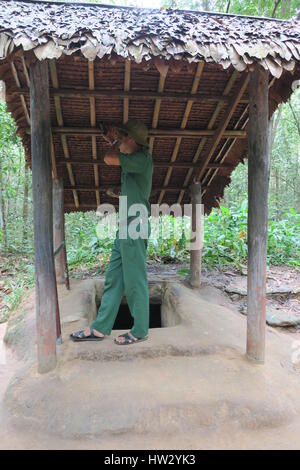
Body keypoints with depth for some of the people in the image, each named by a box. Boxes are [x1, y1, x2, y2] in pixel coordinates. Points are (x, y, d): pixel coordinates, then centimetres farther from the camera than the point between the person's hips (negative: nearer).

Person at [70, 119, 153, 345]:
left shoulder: (142, 159, -11)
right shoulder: (136, 159, 17)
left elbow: (109, 158, -12)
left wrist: (119, 143, 6)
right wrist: (113, 138, 32)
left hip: (135, 227, -10)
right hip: (126, 227, 10)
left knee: (135, 281, -2)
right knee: (113, 278, 9)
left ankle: (140, 331, 10)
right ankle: (100, 328, 16)